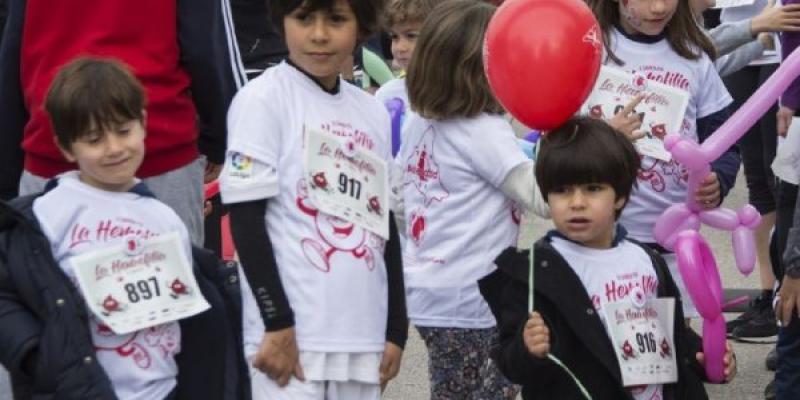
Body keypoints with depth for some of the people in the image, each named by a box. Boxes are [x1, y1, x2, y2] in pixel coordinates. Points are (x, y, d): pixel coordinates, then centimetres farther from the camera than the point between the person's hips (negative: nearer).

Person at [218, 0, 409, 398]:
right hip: (290, 336, -6)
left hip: (363, 340, 6)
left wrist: (396, 329, 16)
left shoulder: (374, 113, 13)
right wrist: (277, 323, -13)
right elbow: (246, 218, -9)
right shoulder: (262, 100, -6)